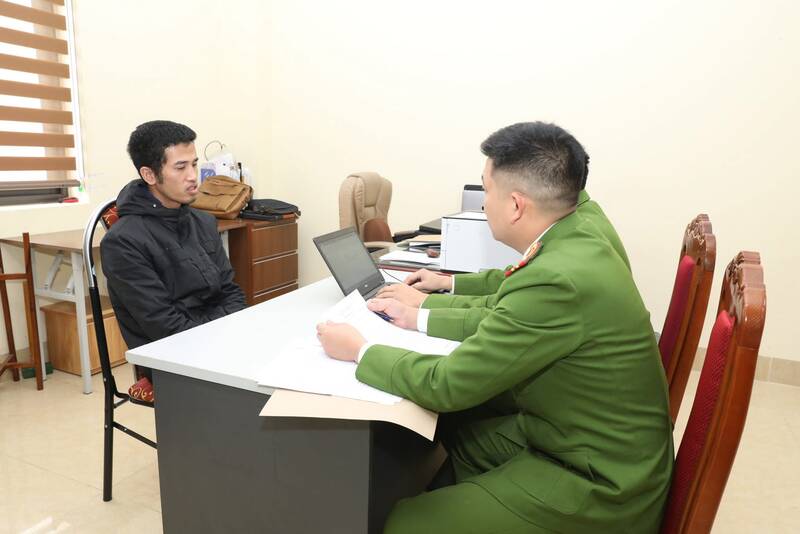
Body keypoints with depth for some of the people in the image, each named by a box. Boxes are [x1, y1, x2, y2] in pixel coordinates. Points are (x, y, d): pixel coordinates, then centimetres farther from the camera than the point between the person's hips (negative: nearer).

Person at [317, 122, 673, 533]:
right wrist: (419, 318, 9)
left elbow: (445, 384, -25)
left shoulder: (558, 280, -32)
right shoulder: (577, 236, -4)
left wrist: (359, 351, -11)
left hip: (595, 482, -8)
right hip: (573, 434, 8)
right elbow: (506, 319, 9)